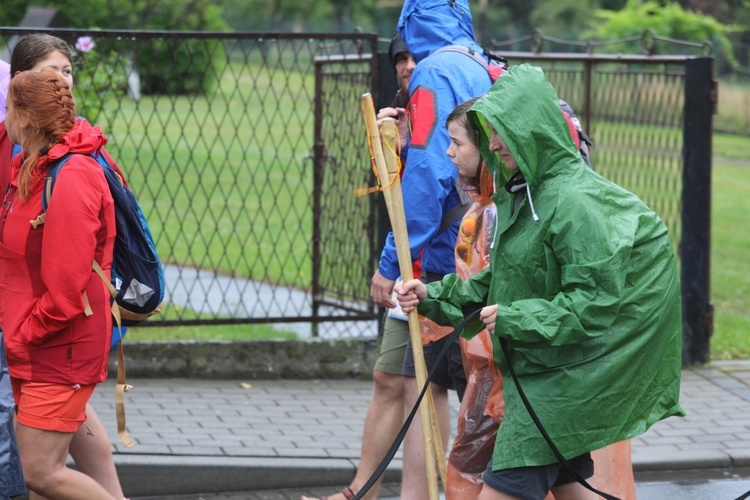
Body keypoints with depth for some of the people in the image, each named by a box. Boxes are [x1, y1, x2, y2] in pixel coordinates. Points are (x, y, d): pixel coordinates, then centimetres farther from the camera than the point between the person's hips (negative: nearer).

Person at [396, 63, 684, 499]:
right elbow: (500, 280, 15)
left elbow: (595, 300, -25)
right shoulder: (521, 193, 8)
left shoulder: (573, 201, -23)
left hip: (560, 374, -10)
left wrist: (513, 318, -25)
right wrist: (434, 296, 4)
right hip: (541, 362, 10)